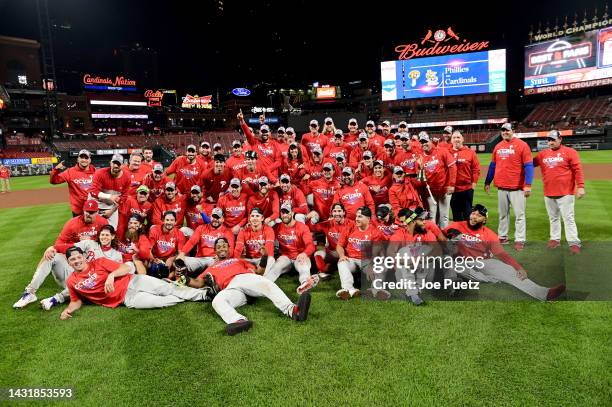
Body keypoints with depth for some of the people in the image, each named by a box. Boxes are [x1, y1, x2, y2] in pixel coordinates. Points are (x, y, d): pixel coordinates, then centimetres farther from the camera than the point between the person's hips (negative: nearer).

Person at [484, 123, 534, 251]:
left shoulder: (522, 145, -6)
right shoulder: (498, 146, 11)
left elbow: (528, 166, -10)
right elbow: (492, 166, 17)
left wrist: (528, 184, -16)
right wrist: (487, 182, 16)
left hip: (517, 187, -5)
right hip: (501, 187, 5)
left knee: (519, 215, -1)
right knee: (503, 214, 13)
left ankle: (520, 240, 3)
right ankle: (502, 237, 23)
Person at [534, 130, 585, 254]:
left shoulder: (570, 152, -3)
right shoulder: (542, 154, 10)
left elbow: (578, 170, -7)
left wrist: (580, 186, -14)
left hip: (565, 193, -5)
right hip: (548, 193, 5)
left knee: (568, 218, -4)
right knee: (553, 218, 14)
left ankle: (574, 243, 0)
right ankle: (555, 239, 26)